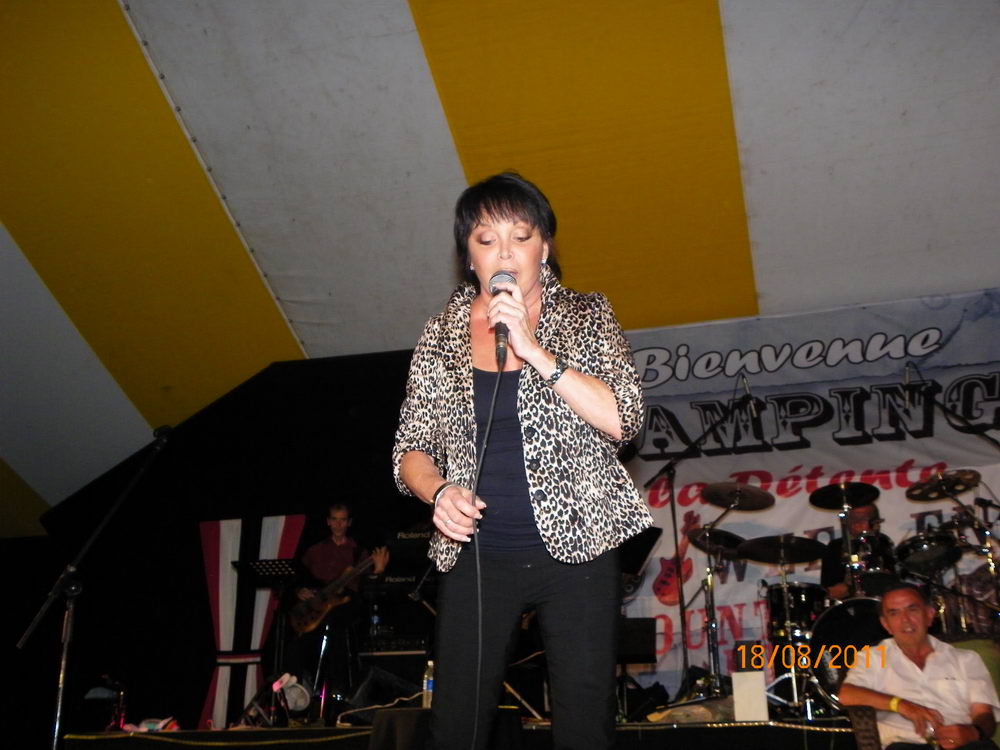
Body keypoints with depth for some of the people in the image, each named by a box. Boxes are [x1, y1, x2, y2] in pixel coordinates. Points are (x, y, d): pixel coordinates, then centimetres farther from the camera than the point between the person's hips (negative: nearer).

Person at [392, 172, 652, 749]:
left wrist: (533, 350, -18)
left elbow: (624, 419, -11)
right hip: (477, 556, 2)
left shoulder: (587, 317, 3)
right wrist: (439, 491, -15)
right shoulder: (442, 335, 7)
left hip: (576, 551, -1)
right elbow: (410, 448, 7)